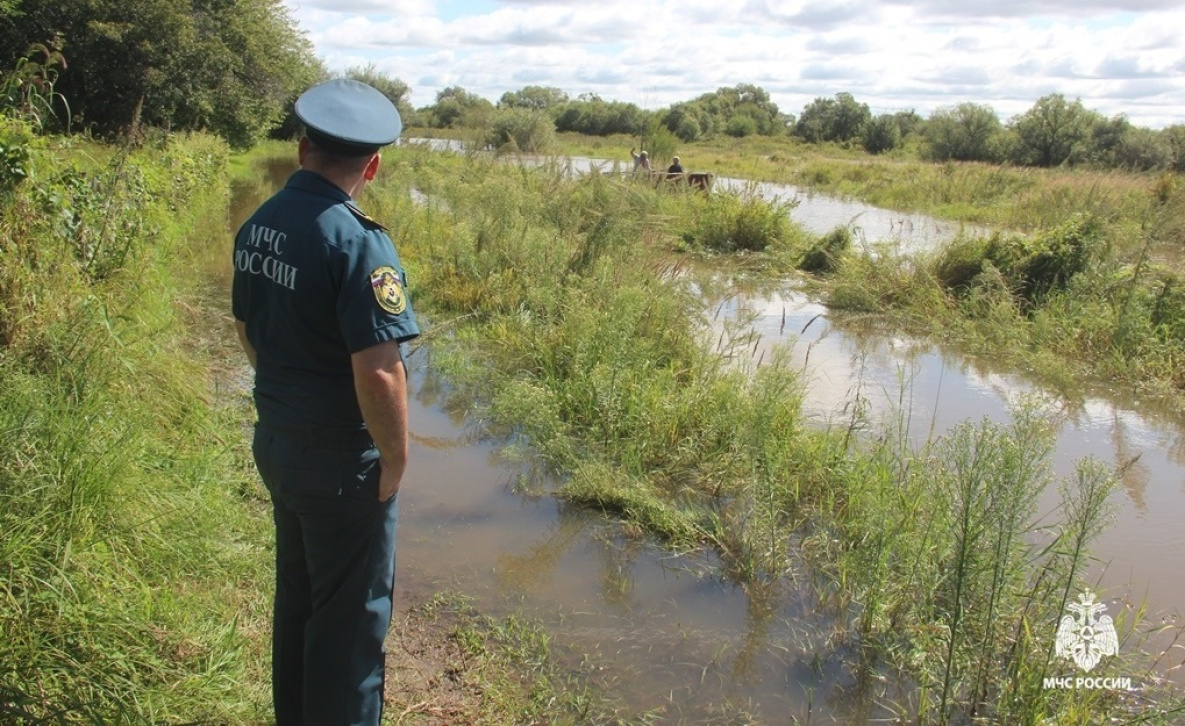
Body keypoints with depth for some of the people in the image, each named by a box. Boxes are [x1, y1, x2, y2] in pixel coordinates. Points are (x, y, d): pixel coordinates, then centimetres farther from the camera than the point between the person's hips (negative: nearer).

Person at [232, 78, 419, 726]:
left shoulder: (256, 227, 1)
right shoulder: (357, 242, -23)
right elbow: (378, 373, -27)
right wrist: (395, 461, -13)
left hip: (275, 442, 8)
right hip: (341, 460, -8)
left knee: (297, 594, 25)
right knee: (351, 615, 9)